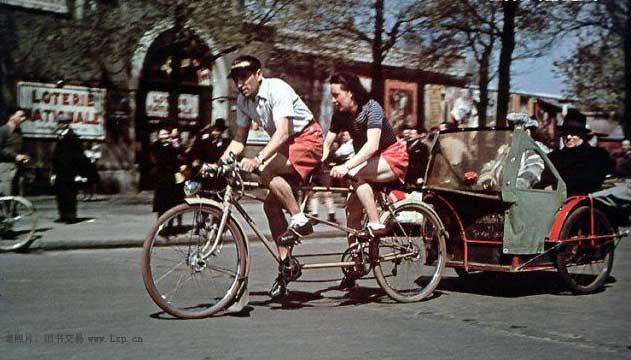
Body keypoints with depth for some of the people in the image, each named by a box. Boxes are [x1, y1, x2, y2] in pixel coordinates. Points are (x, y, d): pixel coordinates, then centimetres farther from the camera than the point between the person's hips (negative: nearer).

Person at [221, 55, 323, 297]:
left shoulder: (277, 89, -22)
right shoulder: (243, 101, 1)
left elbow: (283, 132, -32)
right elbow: (239, 139, 5)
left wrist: (258, 159, -44)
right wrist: (223, 159, -12)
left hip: (307, 139, -8)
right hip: (287, 145, 8)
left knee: (267, 171, -31)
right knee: (271, 205, -1)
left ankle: (300, 220, -17)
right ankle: (287, 265, 6)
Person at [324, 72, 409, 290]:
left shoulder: (371, 108, -22)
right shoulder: (340, 114, -1)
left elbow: (372, 145, -34)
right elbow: (327, 143, -3)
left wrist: (346, 167, -44)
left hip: (393, 157, -7)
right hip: (369, 163, 7)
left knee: (356, 174, -33)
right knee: (353, 210, -6)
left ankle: (376, 225, -25)